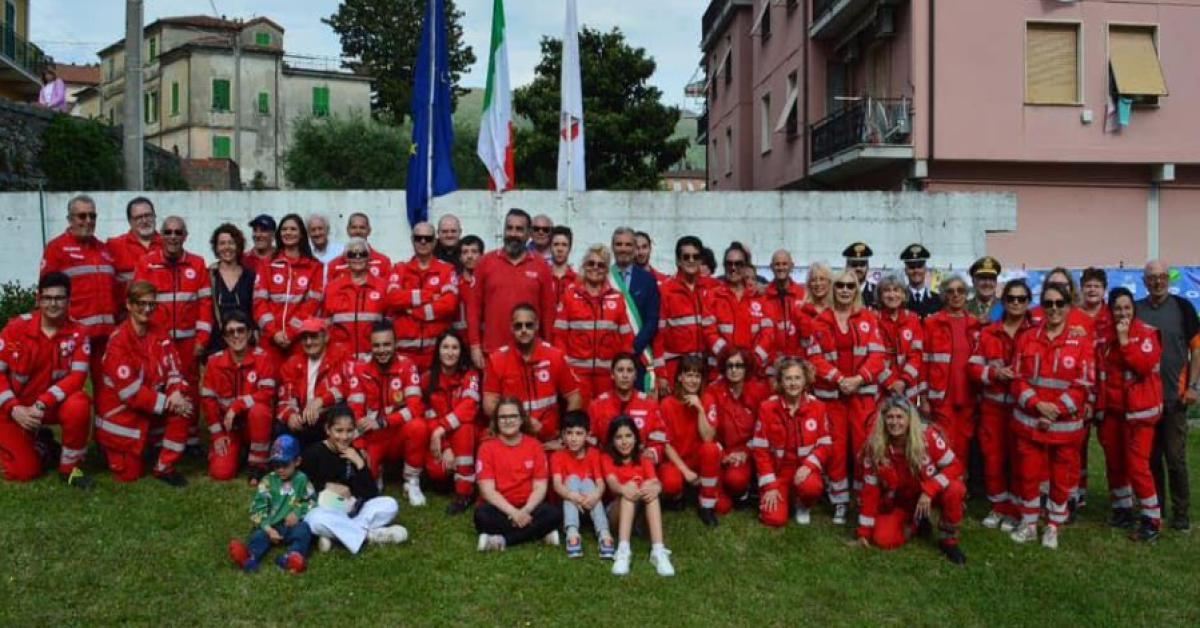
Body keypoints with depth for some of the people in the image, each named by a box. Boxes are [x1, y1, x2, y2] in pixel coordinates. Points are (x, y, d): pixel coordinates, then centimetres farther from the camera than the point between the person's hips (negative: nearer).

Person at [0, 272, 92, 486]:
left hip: (53, 404, 0)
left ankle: (69, 466, -12)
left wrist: (42, 404, -29)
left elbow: (77, 376, -18)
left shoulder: (77, 334, -12)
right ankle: (37, 441, 26)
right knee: (23, 472, -10)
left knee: (79, 404, -35)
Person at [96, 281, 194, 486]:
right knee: (129, 475, 2)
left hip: (151, 406, 5)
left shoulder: (159, 334, 0)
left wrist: (177, 393, -27)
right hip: (120, 411, -5)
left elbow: (173, 370, -5)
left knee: (184, 407, -25)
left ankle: (165, 467, -9)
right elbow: (129, 390, -24)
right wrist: (167, 402, -26)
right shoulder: (118, 340, -19)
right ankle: (108, 445, 35)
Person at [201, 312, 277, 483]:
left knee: (259, 410, -37)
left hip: (256, 423, -2)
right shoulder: (215, 361, -5)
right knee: (221, 472, -18)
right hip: (228, 426, 2)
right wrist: (217, 434, -7)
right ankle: (238, 450, 20)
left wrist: (236, 406, -27)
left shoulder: (261, 358, -11)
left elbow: (267, 393, -19)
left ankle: (258, 464, -16)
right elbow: (208, 400, -3)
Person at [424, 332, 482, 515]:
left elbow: (469, 408, -25)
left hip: (470, 433, -1)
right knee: (436, 470, -28)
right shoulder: (427, 378, -4)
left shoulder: (470, 375, -9)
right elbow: (431, 417, -8)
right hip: (441, 438, 1)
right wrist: (445, 448, -20)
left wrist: (441, 429, -31)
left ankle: (464, 493, -26)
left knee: (463, 428, -36)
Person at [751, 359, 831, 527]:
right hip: (777, 469, 0)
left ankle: (803, 506, 4)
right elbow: (760, 449, -7)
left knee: (811, 487, -34)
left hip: (804, 468, 1)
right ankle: (785, 496, 18)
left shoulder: (817, 406, -5)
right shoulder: (767, 407, -9)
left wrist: (808, 465, -21)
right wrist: (770, 485, -12)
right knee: (775, 519, -18)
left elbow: (825, 444, -2)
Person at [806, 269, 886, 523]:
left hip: (863, 391, 0)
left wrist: (859, 379, -15)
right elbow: (816, 356, -2)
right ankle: (840, 503, 14)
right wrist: (838, 379, -14)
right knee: (836, 447, 4)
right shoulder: (821, 320, 5)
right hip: (831, 393, 0)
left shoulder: (868, 318, 5)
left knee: (864, 445, -1)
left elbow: (877, 354, -2)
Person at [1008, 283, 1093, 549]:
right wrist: (1037, 404, -15)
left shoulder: (1081, 342, -3)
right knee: (1028, 475, 8)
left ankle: (1053, 528, 24)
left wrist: (1056, 410, -15)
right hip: (1029, 422, 1)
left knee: (1062, 478, 8)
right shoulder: (1027, 339, 3)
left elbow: (1082, 386, -6)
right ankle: (1029, 524, 23)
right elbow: (1018, 379, 0)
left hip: (1065, 424, -1)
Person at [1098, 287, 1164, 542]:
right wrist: (1099, 406, 9)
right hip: (1111, 408, 5)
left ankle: (1152, 520, 1)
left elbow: (1146, 365, -22)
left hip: (1138, 408, -5)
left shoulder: (1146, 333, -6)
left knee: (1137, 464, -9)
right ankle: (1122, 509, 27)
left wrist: (1125, 340, -21)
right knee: (1114, 462, 11)